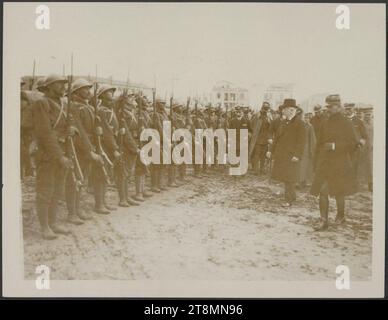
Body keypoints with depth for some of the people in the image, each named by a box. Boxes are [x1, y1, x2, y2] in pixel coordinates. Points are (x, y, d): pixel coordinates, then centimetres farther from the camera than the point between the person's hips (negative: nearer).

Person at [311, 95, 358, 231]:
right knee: (322, 191, -4)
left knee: (339, 192, 9)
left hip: (340, 164, -3)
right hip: (324, 163, 4)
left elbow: (353, 144, -7)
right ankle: (323, 220, 1)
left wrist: (334, 145, -17)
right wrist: (316, 163, 10)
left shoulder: (346, 123, -6)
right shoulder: (325, 123, 7)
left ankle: (340, 215, 32)